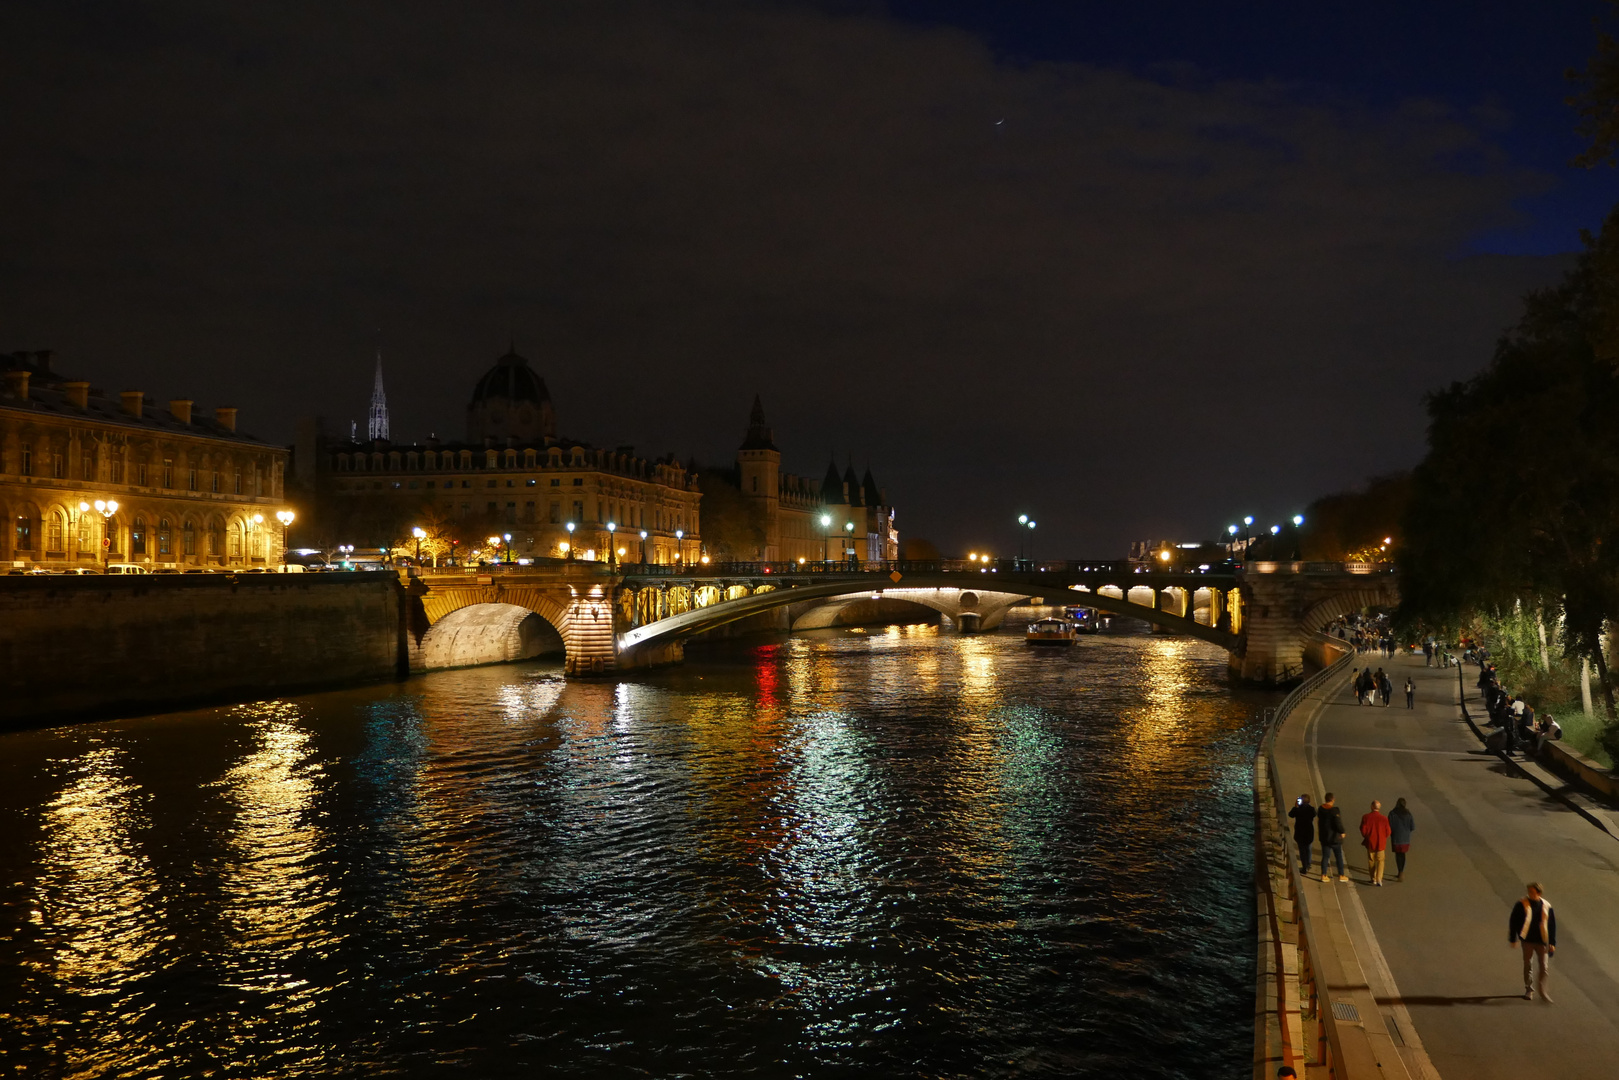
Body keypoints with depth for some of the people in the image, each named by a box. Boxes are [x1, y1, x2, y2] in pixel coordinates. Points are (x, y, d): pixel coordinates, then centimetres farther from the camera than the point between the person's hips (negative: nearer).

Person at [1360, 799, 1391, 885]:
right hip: (1381, 843, 0)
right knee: (1380, 861, 9)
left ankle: (1373, 879, 20)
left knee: (1371, 861, 14)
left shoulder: (1365, 817, -12)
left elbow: (1363, 830, -9)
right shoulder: (1384, 819, -12)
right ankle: (1379, 878, -7)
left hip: (1370, 843, 1)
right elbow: (1387, 832, -5)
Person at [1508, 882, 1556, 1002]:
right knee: (1528, 965, 5)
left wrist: (1552, 943, 8)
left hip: (1541, 941, 1)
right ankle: (1529, 990, 19)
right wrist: (1512, 939, -1)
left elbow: (1552, 925, 11)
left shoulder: (1546, 906, 2)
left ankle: (1542, 991, 10)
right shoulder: (1522, 905, -5)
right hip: (1527, 940, -1)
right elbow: (1513, 922, 0)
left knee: (1544, 966, -1)